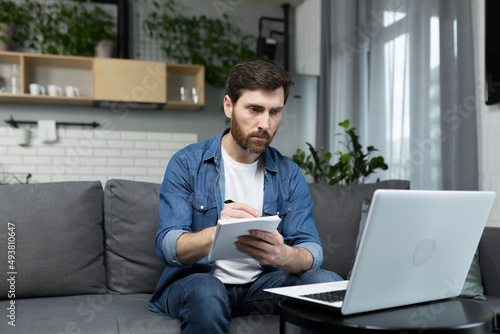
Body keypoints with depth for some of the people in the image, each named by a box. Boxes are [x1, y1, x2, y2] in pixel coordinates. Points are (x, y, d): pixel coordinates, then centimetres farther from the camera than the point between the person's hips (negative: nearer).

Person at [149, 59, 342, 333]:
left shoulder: (289, 174, 4)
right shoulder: (187, 164, -4)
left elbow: (312, 251, -6)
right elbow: (168, 247, -14)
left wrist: (284, 255, -32)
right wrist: (218, 233, -36)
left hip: (261, 283, 3)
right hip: (196, 280, -2)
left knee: (329, 283, -22)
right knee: (206, 293, -36)